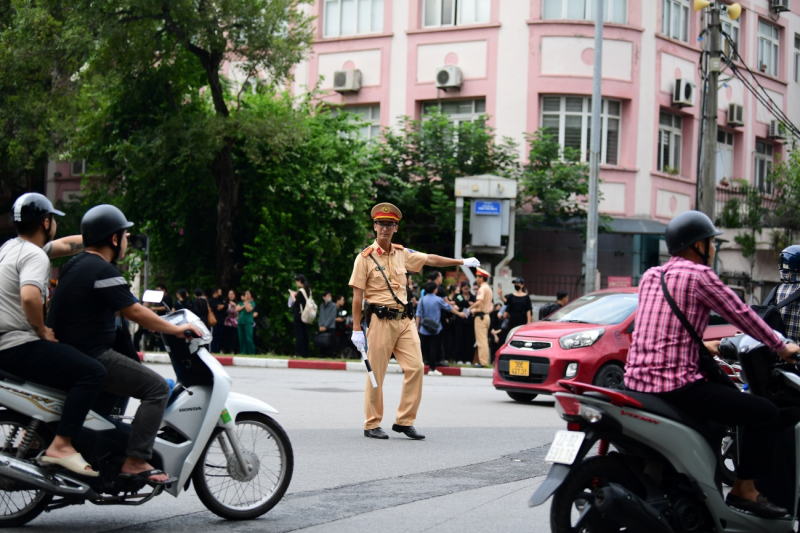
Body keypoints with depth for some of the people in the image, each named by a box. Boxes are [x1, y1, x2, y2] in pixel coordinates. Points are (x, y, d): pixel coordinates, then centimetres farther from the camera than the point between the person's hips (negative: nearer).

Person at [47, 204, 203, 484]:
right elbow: (133, 312, -18)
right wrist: (175, 329, -8)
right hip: (92, 358, -11)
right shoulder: (103, 271, -16)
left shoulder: (76, 264, 14)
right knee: (157, 387, -13)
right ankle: (136, 461, -17)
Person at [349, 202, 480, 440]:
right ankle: (372, 425, 7)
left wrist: (462, 262, 27)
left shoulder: (402, 254, 12)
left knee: (415, 367, -3)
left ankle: (404, 421, 5)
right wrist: (357, 329, -9)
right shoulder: (365, 257, -3)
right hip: (381, 320, -5)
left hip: (404, 319, 5)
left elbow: (430, 259, 25)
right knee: (376, 373, -3)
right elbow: (357, 295, -5)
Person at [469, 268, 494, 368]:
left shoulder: (482, 288, -13)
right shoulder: (489, 288, 18)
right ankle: (484, 360, 15)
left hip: (480, 316, -10)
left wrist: (470, 308, -17)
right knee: (484, 339, 13)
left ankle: (483, 361, -10)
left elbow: (479, 302, -26)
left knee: (481, 340, -9)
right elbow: (492, 304, 21)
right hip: (487, 315, 10)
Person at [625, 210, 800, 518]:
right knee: (764, 413, -2)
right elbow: (741, 314, -3)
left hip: (636, 380, 9)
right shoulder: (697, 274, -7)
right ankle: (744, 490, 2)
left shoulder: (651, 276, 16)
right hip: (675, 384, -9)